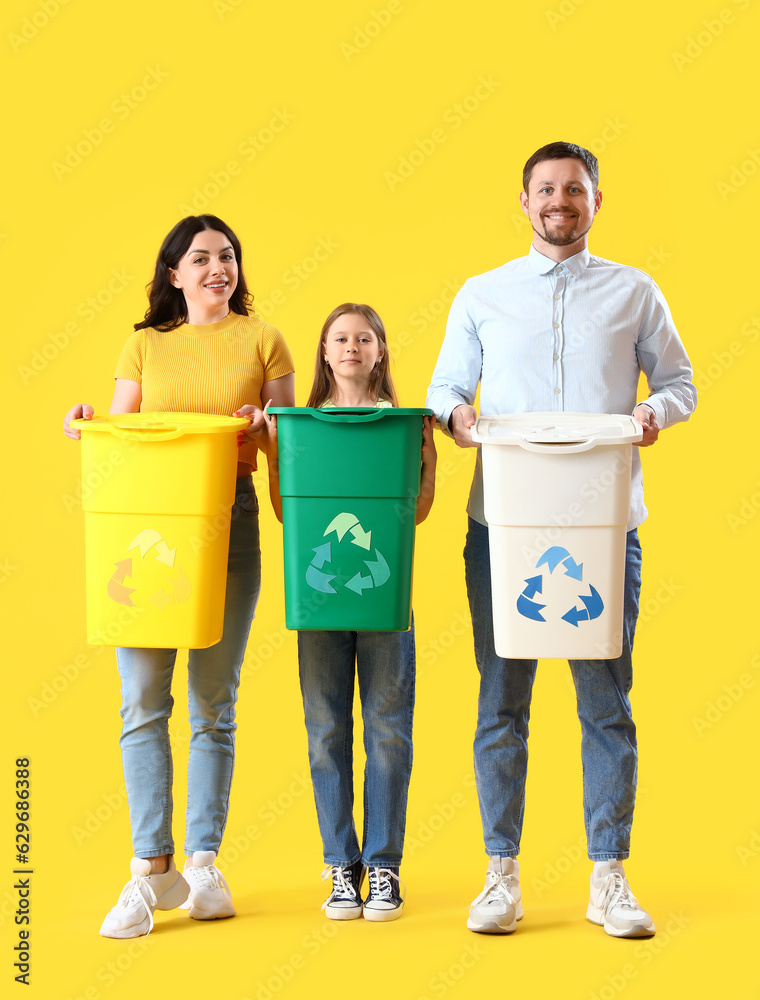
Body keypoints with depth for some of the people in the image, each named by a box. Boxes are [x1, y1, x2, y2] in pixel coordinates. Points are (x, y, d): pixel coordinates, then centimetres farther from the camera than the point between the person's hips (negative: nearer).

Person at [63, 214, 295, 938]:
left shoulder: (263, 342, 13)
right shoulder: (145, 344, 15)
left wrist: (264, 425, -10)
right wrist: (87, 423, -7)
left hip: (229, 519, -1)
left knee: (213, 700, 1)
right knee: (143, 699, -6)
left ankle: (203, 863, 9)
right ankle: (152, 866, 0)